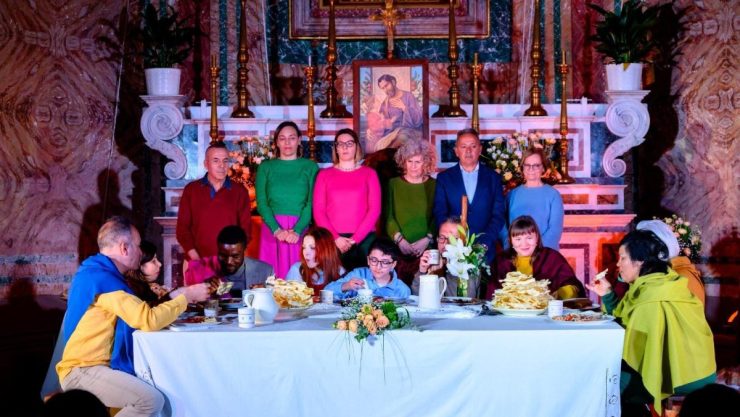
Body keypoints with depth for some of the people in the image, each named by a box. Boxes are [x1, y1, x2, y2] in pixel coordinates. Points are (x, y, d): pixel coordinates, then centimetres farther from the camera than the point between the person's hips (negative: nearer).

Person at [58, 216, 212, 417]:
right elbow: (149, 319, -23)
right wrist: (187, 296, -11)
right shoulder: (101, 278, -18)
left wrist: (179, 297, 7)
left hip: (94, 365, 10)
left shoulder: (100, 272, 15)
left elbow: (138, 314, 14)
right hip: (82, 371, -10)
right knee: (151, 399, -26)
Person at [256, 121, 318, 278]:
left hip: (301, 229, -1)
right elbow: (261, 202, 2)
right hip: (272, 229, 1)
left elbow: (312, 203, -1)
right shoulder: (266, 167, 11)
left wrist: (298, 230, -16)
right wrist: (276, 229, -13)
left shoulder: (310, 167, 8)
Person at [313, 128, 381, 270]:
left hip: (364, 238, 0)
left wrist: (355, 239, -8)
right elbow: (318, 211, 5)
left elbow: (374, 210, 2)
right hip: (332, 240, 0)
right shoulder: (324, 174, 11)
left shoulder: (369, 174, 10)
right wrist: (335, 238, -8)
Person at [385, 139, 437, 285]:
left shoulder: (434, 185, 9)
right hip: (398, 248, 0)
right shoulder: (394, 184, 11)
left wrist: (427, 239, -11)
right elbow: (388, 216, 4)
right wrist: (399, 240, -9)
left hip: (426, 249, 0)